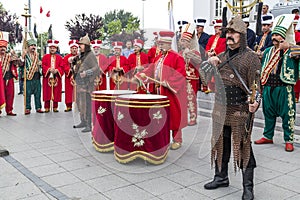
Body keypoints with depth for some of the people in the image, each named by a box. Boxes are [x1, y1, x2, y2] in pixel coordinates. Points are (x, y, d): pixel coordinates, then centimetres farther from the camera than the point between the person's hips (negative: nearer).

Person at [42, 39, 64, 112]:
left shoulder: (59, 57, 9)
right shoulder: (45, 57, 7)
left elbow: (62, 67, 1)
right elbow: (43, 66, -2)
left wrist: (56, 70, -16)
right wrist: (49, 69, -18)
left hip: (56, 77, 1)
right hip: (47, 77, -1)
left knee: (56, 92, 2)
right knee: (47, 92, -1)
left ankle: (55, 107, 10)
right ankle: (47, 107, 6)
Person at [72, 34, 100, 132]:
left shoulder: (90, 55, -10)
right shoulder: (81, 55, 16)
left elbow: (96, 68, -19)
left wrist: (86, 73, -32)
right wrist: (74, 60, 12)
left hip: (86, 84, -9)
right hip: (79, 83, 9)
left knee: (86, 104, -9)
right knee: (80, 103, 15)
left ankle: (89, 125, -4)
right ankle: (83, 122, 28)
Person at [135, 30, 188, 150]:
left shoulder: (176, 57, -10)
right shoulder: (159, 57, 15)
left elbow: (181, 74, -18)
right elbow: (151, 70, 17)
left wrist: (168, 82, -23)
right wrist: (140, 75, 4)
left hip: (172, 92, -7)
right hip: (160, 91, 8)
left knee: (174, 115, -1)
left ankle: (177, 140, 11)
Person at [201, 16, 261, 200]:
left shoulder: (251, 57, -6)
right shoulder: (222, 56, 12)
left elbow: (255, 84, -11)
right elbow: (202, 71, 18)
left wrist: (255, 103, -28)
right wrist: (210, 61, -3)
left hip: (240, 111, -6)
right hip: (220, 109, 6)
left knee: (243, 148, 1)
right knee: (220, 144, 15)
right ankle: (221, 177, 32)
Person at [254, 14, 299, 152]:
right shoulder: (268, 51, 13)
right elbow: (262, 67, 21)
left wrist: (285, 47, -23)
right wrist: (261, 80, 15)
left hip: (284, 88, -5)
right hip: (268, 87, 5)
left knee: (287, 114, 0)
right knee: (268, 113, 13)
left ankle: (288, 140, 12)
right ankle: (267, 136, 27)